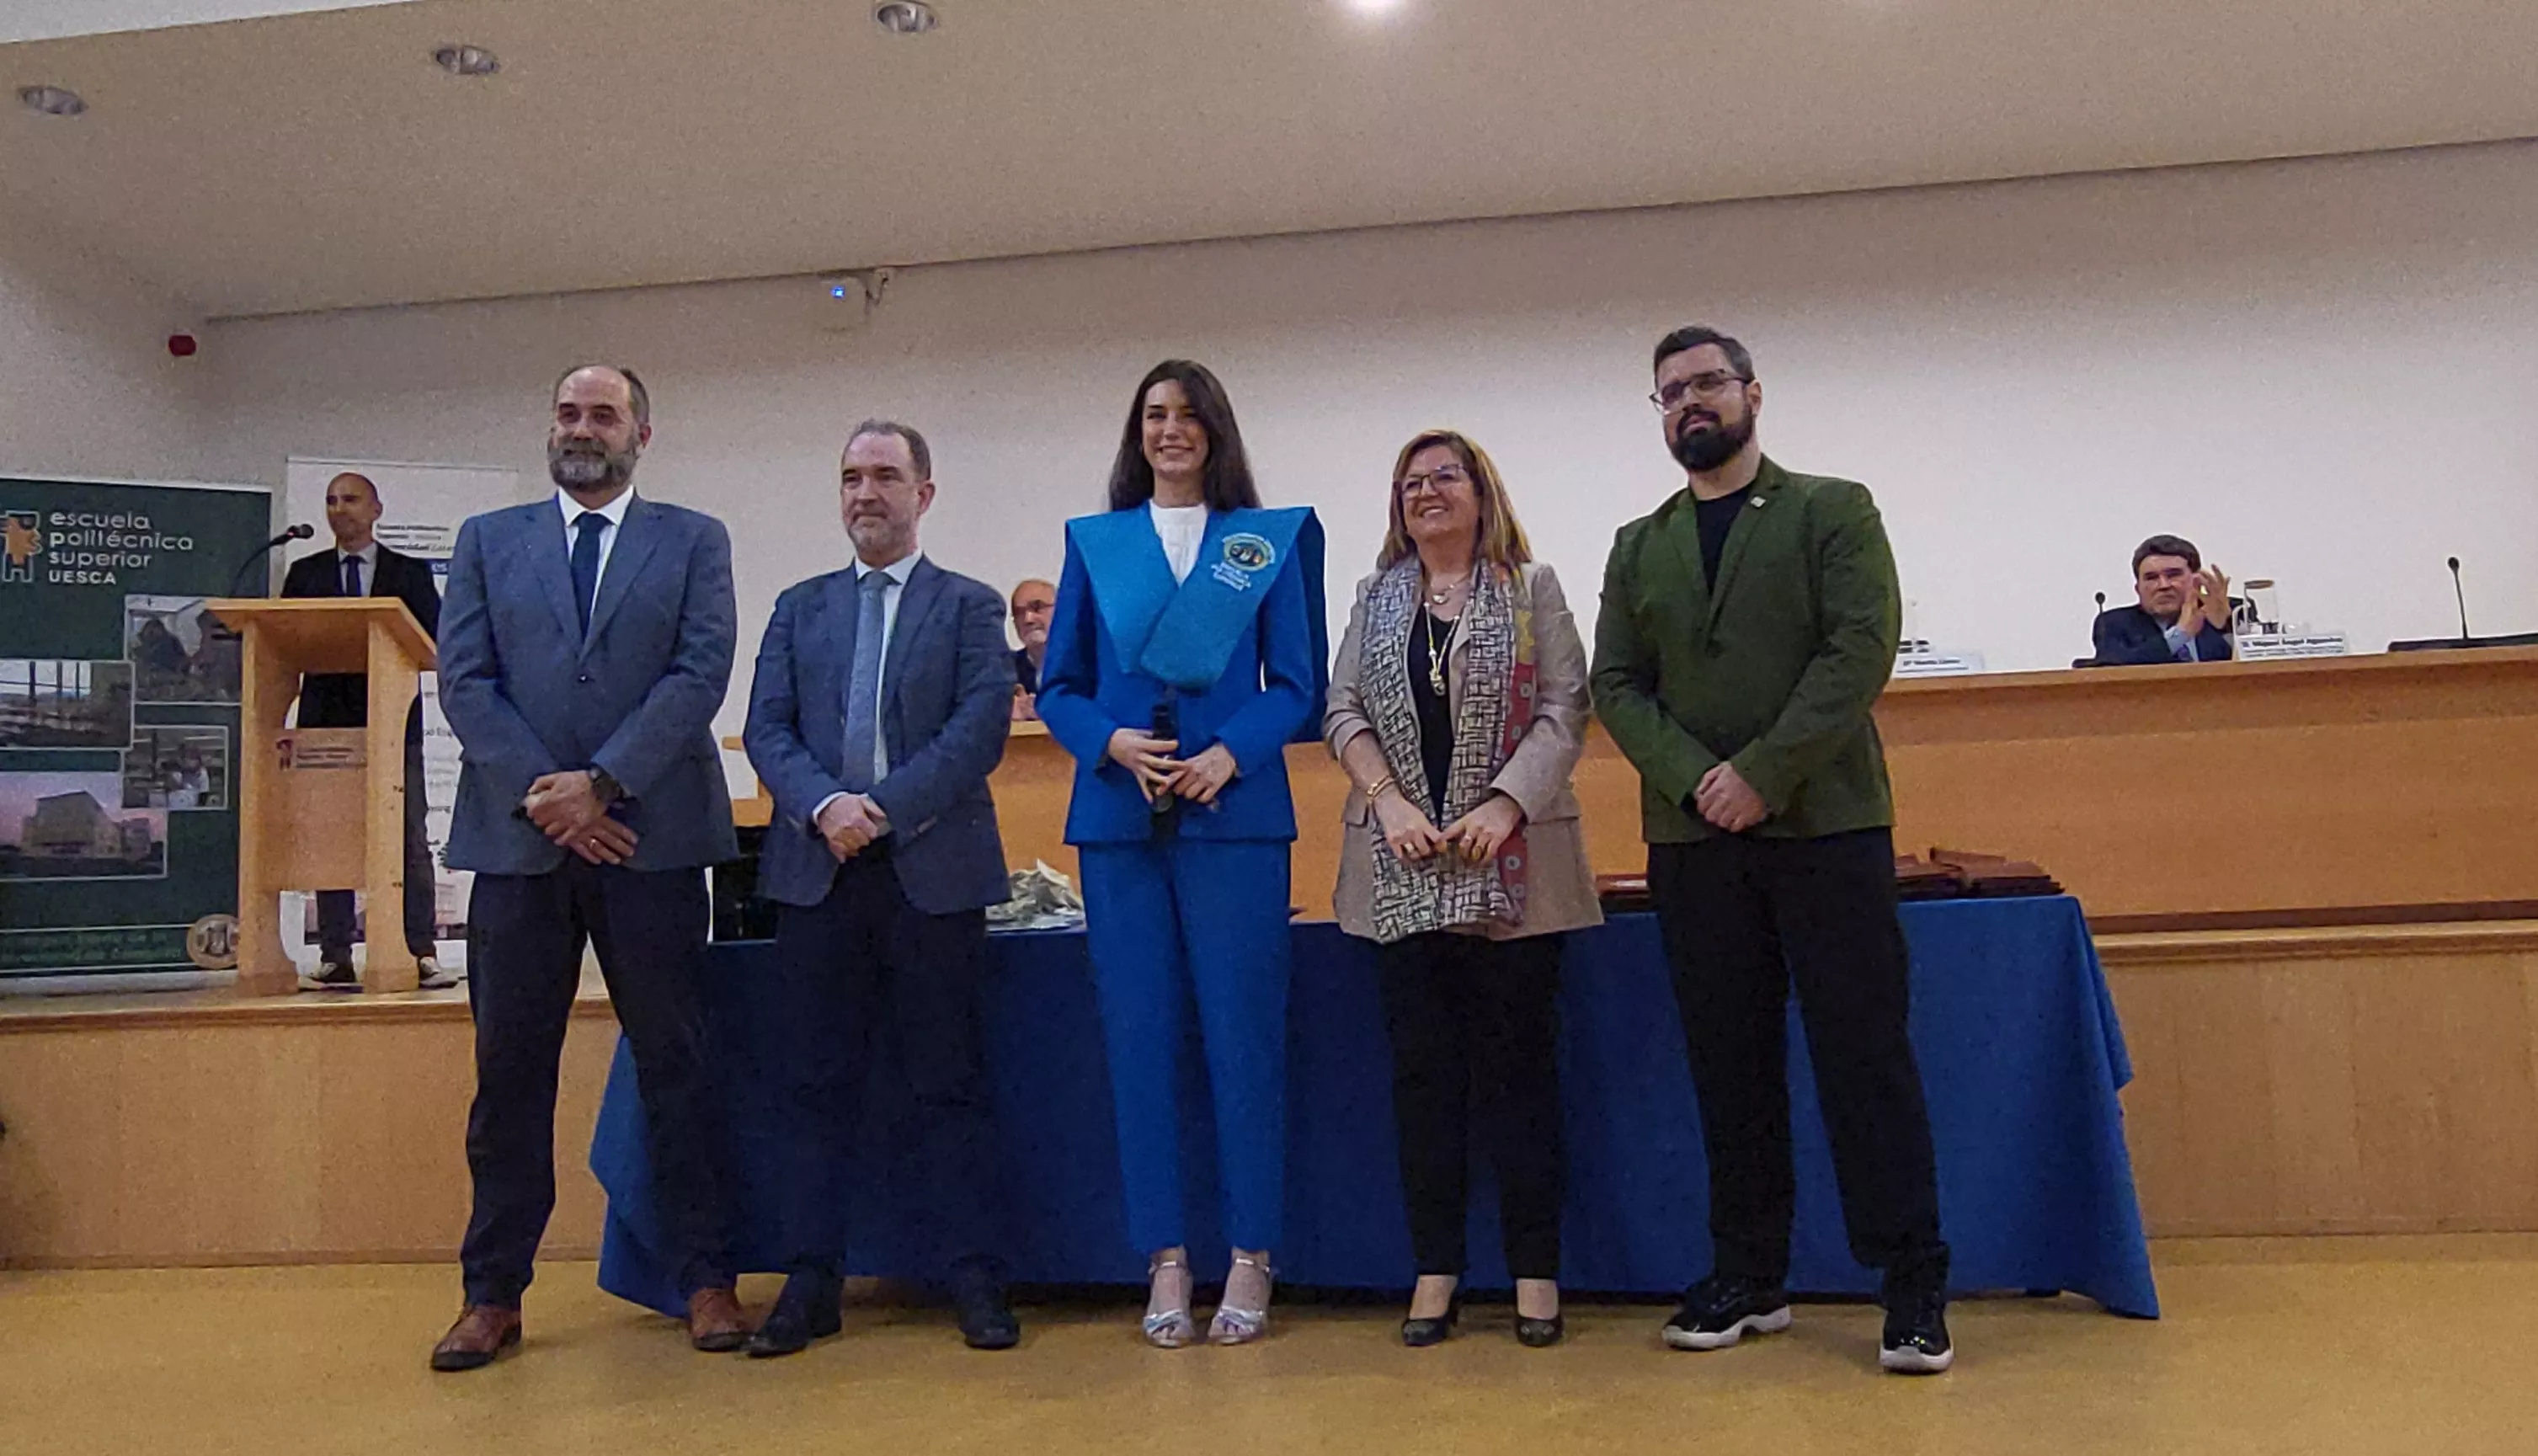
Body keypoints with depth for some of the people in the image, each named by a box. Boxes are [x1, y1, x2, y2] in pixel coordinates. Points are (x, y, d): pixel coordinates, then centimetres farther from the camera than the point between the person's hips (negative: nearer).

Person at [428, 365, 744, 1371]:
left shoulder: (693, 541, 8)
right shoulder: (487, 540, 14)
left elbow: (701, 674, -4)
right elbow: (464, 682, 4)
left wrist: (600, 782, -13)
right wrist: (541, 794, -10)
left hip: (650, 835, -2)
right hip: (518, 835, 2)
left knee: (675, 1062, 4)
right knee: (510, 1070, 7)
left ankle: (704, 1279, 13)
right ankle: (494, 1294, 18)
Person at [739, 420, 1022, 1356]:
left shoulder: (970, 606, 8)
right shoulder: (800, 609, 16)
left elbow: (981, 726, -5)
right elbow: (767, 729, 6)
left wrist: (885, 808, -14)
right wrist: (823, 805, -12)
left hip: (934, 872, -2)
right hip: (818, 873, 3)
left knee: (949, 1081, 3)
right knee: (820, 1083, 7)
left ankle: (974, 1279, 10)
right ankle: (811, 1280, 15)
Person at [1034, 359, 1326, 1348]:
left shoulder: (1272, 542, 8)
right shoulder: (1094, 542, 12)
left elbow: (1298, 684, 4)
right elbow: (1058, 685, 11)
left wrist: (1231, 753, -13)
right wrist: (1112, 740, -9)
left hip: (1233, 812, -2)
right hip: (1119, 819, 2)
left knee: (1242, 1033, -1)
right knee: (1138, 1036, 4)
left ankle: (1250, 1261, 11)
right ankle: (1165, 1261, 14)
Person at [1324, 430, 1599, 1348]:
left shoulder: (1531, 589, 6)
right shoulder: (1377, 599, 14)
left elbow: (1564, 710, -2)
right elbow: (1343, 710, 8)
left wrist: (1503, 804, -14)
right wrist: (1388, 799, -8)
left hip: (1509, 867, -2)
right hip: (1403, 870, 3)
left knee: (1518, 1062, 1)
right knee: (1422, 1066, 6)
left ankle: (1535, 1267, 10)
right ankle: (1436, 1267, 14)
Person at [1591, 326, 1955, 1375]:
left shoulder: (1834, 511, 6)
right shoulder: (1638, 548, 16)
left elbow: (1862, 651, -7)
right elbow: (1617, 687, 8)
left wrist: (1763, 773, -16)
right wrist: (1693, 779, -10)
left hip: (1826, 824, -3)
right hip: (1692, 840, 4)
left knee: (1865, 1055, -3)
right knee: (1730, 1067, 8)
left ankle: (1914, 1286, 6)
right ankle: (1749, 1279, 18)